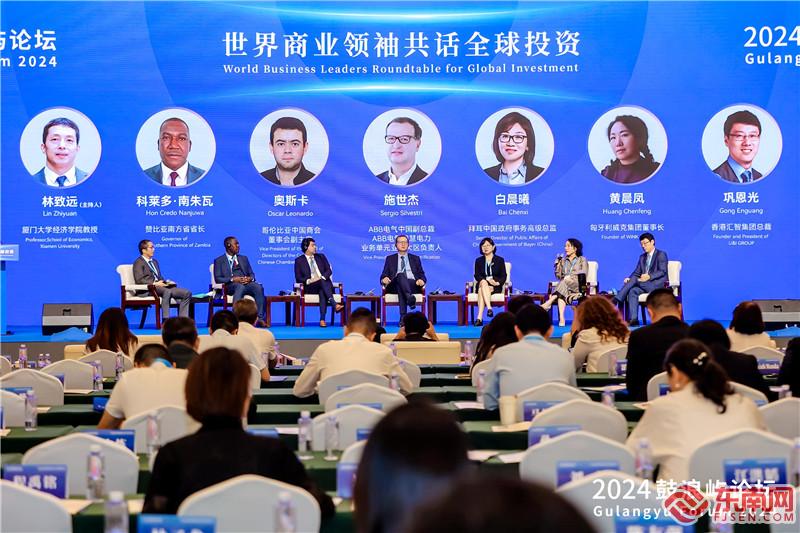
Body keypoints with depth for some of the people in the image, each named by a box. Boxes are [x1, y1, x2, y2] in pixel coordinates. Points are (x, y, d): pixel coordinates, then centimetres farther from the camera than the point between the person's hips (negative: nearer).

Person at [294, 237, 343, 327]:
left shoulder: (321, 257, 20)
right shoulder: (299, 260, 10)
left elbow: (329, 271, 8)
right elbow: (298, 278, 2)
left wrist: (321, 277, -13)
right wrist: (309, 280, -18)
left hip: (324, 284, 3)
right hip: (310, 287, -3)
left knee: (322, 291, -35)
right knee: (322, 282, -35)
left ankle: (322, 320, -45)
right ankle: (335, 305, -50)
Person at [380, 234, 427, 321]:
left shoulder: (415, 258, 25)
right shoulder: (390, 259, 24)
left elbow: (421, 275, 18)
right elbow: (384, 275, 15)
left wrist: (421, 280, -8)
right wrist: (384, 279, -12)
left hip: (412, 285, 1)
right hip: (394, 286, -1)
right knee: (400, 275, -38)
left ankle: (403, 316, -57)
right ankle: (409, 297, -64)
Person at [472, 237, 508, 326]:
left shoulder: (500, 260, 10)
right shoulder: (478, 261, 16)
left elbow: (504, 276, 4)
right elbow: (477, 275, 5)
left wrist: (497, 282, -18)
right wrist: (488, 280, -15)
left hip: (495, 287, -2)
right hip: (482, 285, 2)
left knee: (481, 290, -35)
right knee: (483, 282, -37)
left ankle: (479, 318, -46)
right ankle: (489, 308, -51)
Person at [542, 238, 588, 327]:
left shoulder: (582, 260, 14)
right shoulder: (563, 260, 24)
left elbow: (583, 275, 0)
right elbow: (559, 276, 16)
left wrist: (570, 277, -14)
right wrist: (557, 264, 4)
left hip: (577, 286, -2)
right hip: (564, 286, 2)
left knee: (564, 282, -37)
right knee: (562, 294, -36)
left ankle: (547, 304, -49)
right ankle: (561, 319, -54)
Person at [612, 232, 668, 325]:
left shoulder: (661, 254, 3)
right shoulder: (642, 257, 23)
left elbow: (662, 272, -10)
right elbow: (636, 272, 14)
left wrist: (649, 276, -27)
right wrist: (629, 279, -10)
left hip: (657, 284, -6)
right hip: (645, 285, 6)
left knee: (634, 279, -27)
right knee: (632, 291, -26)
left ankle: (615, 301, -32)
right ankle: (633, 319, -38)